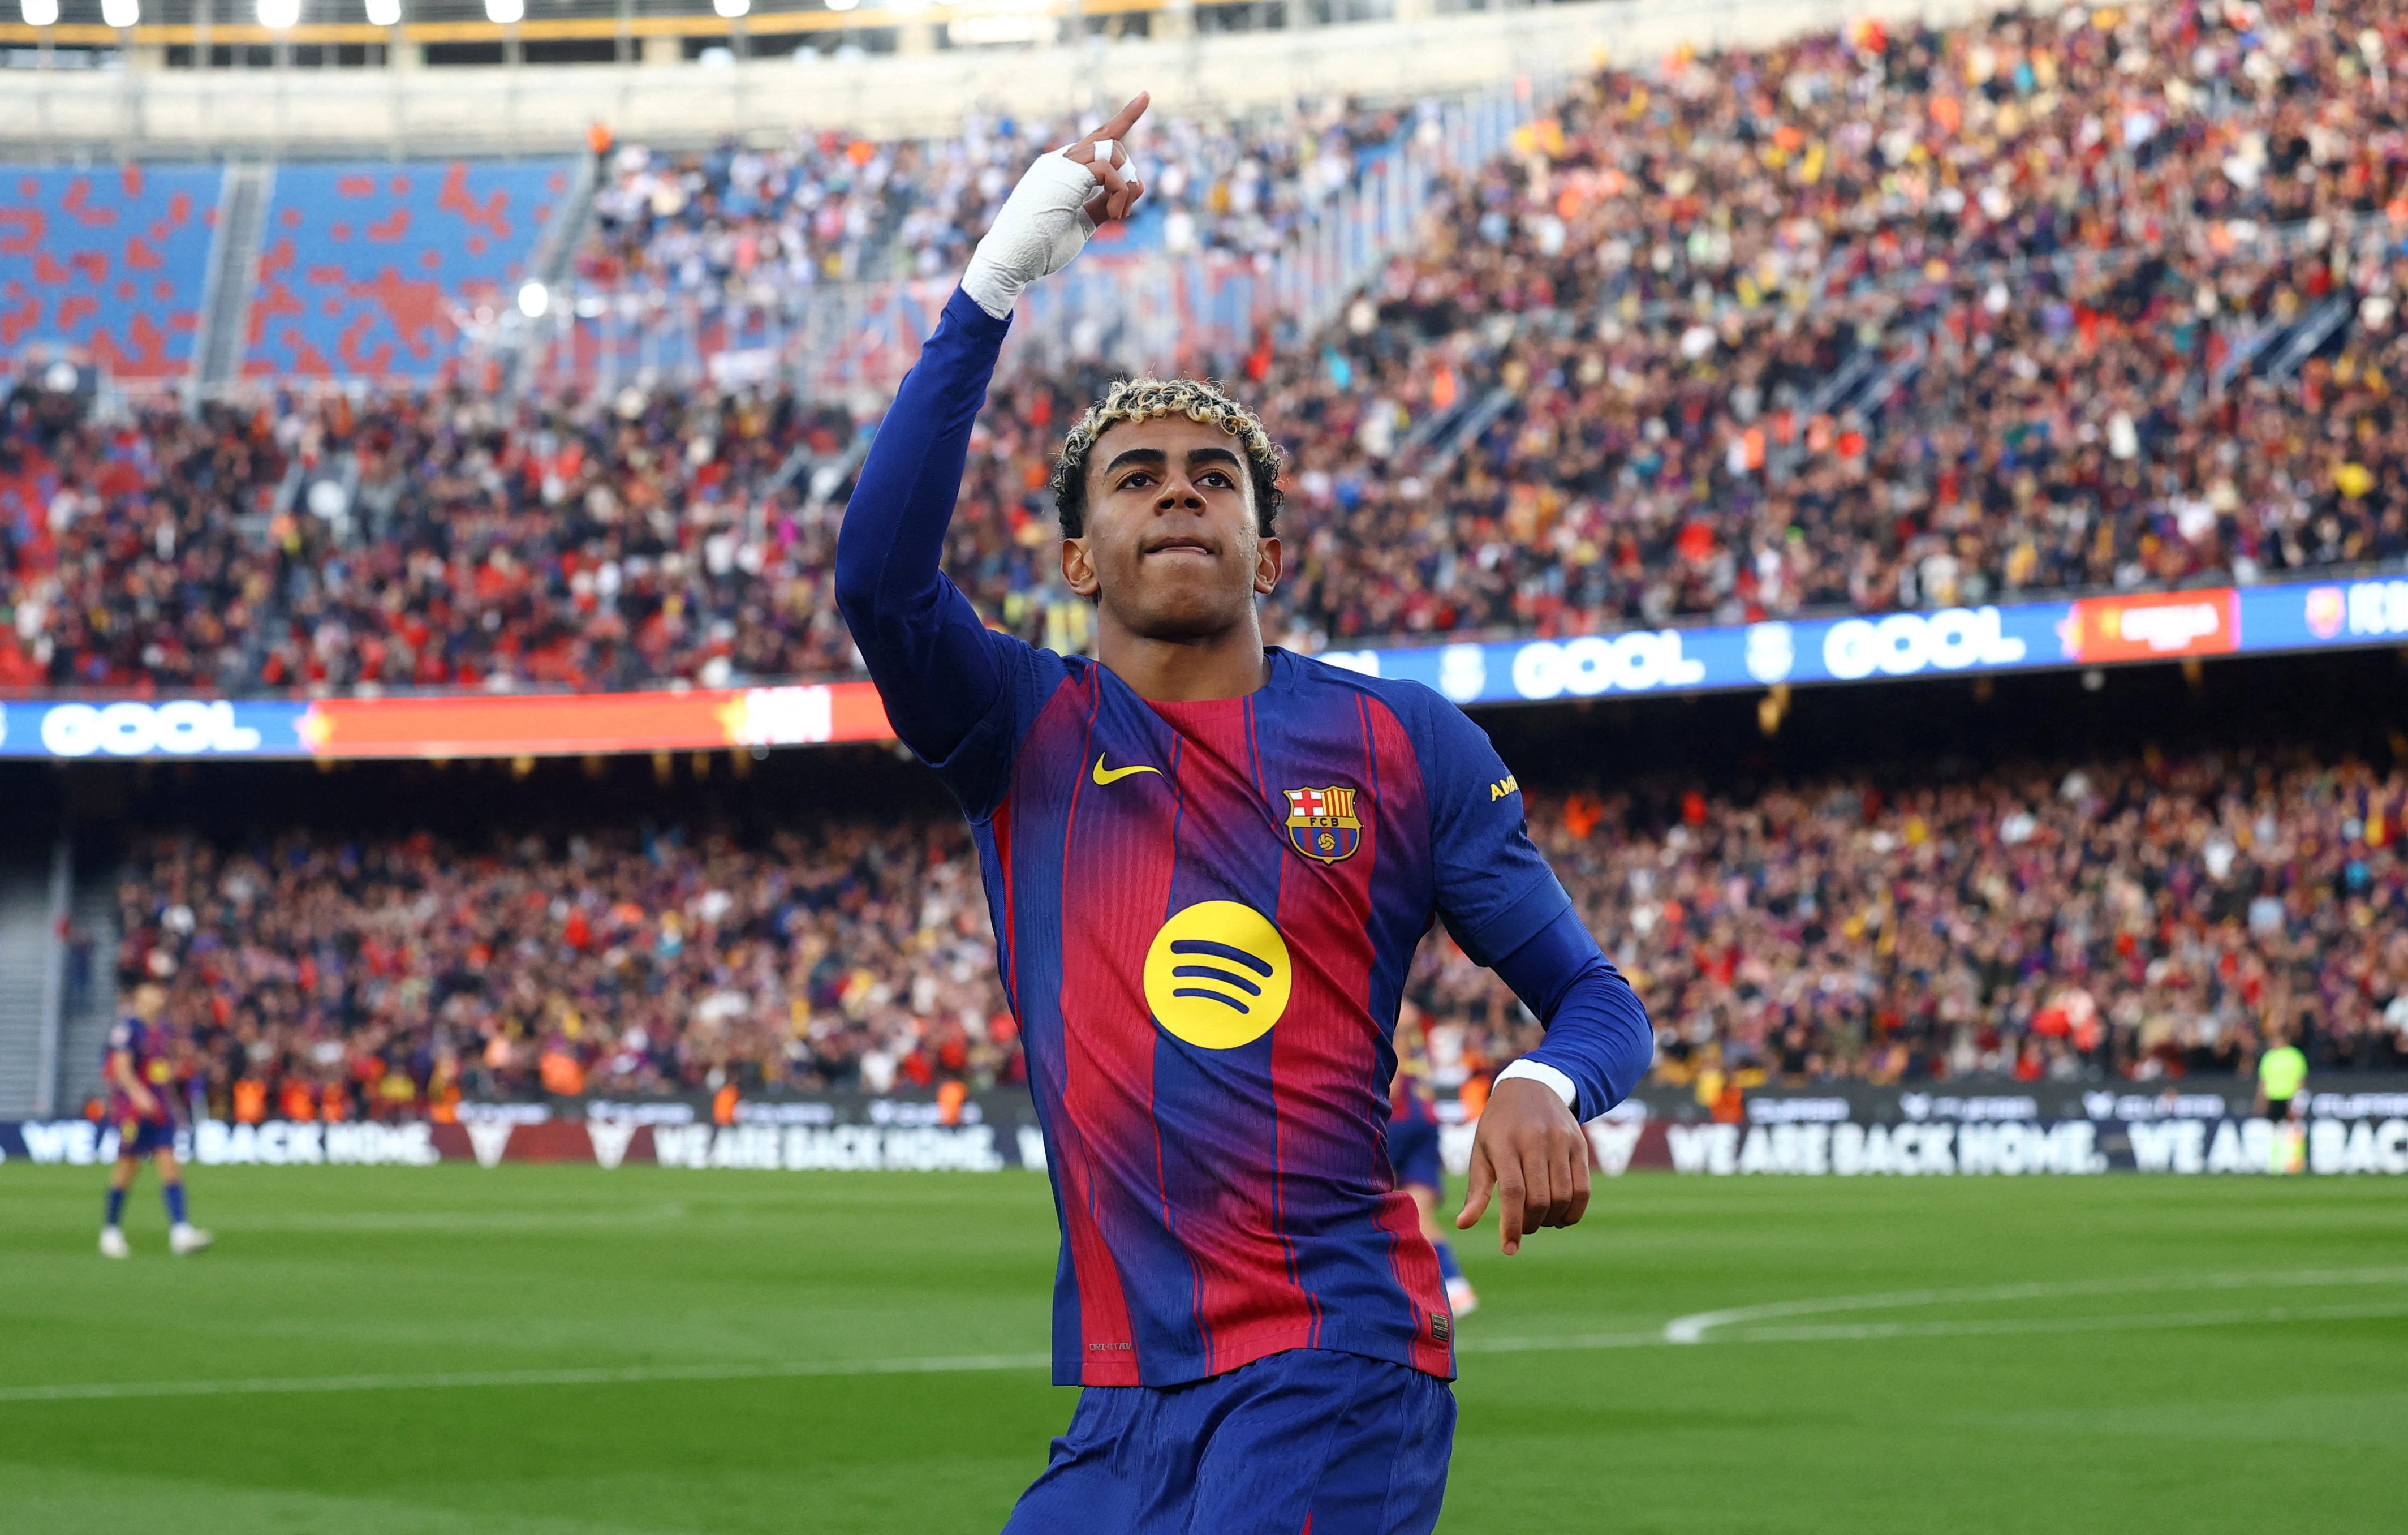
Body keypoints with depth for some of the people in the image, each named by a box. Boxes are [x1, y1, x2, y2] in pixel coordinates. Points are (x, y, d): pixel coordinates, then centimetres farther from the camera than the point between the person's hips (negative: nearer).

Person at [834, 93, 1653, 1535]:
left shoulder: (1402, 743, 7)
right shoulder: (1026, 731, 8)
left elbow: (1596, 994, 8)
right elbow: (881, 575, -12)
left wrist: (1546, 1084, -17)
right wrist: (999, 275, -17)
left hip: (1334, 1371, -3)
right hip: (1124, 1401, 3)